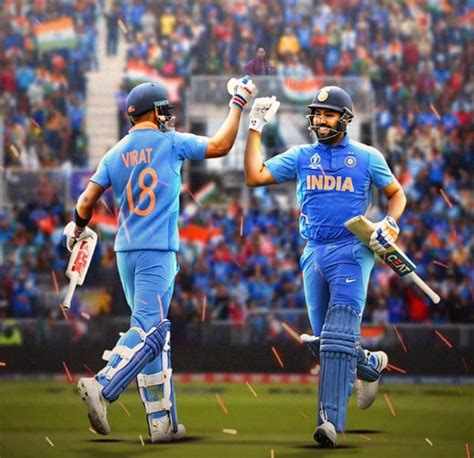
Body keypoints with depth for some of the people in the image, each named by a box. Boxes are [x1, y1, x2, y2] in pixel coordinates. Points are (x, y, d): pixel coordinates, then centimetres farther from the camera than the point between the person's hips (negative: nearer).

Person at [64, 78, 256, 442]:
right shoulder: (171, 143, -3)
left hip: (125, 251, 6)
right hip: (157, 251, -6)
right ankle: (102, 388, -33)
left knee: (153, 333, 9)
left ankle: (163, 423, 7)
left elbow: (87, 201, 6)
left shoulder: (115, 154, 9)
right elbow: (221, 146, 2)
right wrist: (238, 105, 14)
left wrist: (78, 228, 26)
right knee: (148, 331, -12)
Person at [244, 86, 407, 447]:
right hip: (314, 254, 4)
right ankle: (370, 366, 41)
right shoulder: (300, 157, 11)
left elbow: (397, 193, 14)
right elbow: (254, 176, 2)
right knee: (324, 342, 10)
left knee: (339, 336, -18)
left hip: (352, 252, -4)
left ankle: (331, 420, -25)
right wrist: (256, 128, 1)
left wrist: (390, 223, -5)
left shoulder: (366, 157, 5)